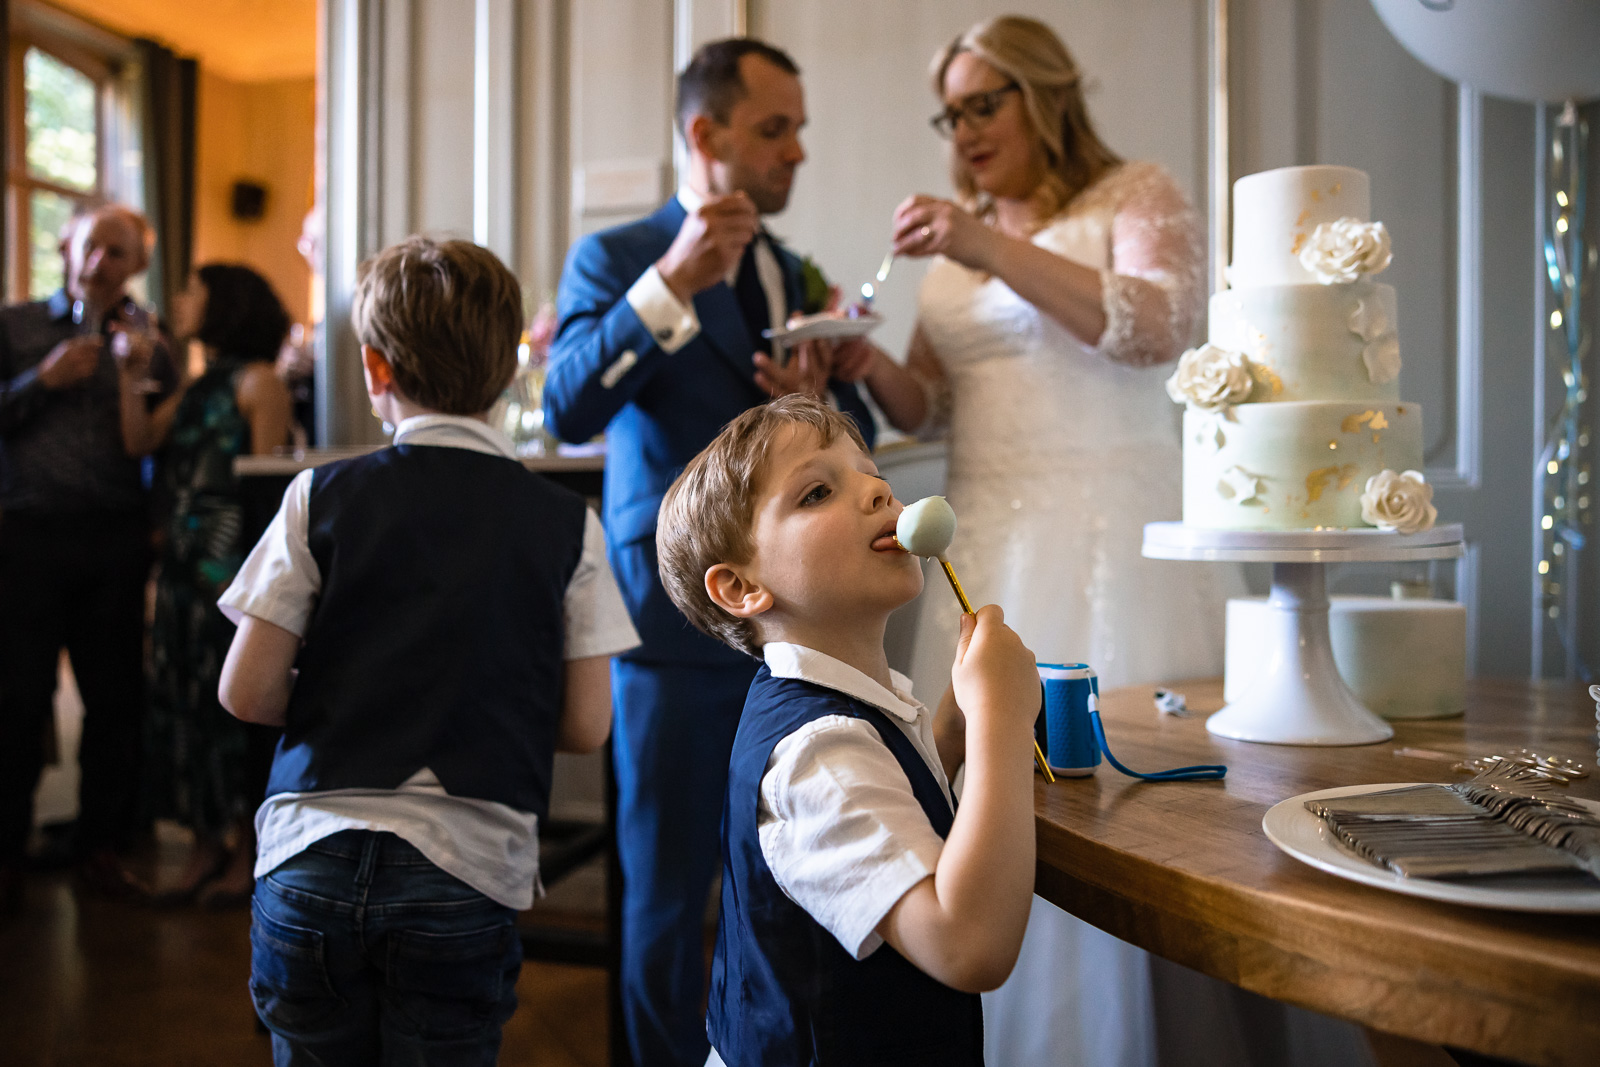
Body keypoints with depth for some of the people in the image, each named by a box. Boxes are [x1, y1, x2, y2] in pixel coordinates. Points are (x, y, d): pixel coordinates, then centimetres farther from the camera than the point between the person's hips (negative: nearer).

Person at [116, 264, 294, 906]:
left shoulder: (256, 382, -5)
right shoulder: (196, 389, 18)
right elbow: (138, 440, 5)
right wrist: (130, 372, 2)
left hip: (232, 565, -8)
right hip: (184, 563, 8)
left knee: (234, 703, -1)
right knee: (182, 703, 9)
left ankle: (246, 854, 10)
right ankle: (206, 848, 20)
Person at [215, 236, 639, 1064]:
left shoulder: (321, 497, -2)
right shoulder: (565, 523, -2)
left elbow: (245, 693, -1)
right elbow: (586, 725, -2)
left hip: (312, 857, 1)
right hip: (466, 870, -1)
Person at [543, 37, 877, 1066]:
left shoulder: (799, 277, 13)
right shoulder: (615, 258, -2)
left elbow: (858, 442, 12)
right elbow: (570, 410, -19)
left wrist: (816, 399, -10)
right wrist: (674, 279, -27)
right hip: (678, 624, -5)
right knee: (667, 894, 8)